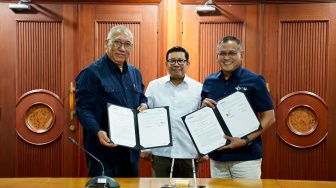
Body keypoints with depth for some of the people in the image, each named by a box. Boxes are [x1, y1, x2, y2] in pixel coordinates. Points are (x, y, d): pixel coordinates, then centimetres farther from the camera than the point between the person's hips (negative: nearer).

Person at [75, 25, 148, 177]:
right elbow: (83, 108, -16)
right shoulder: (92, 72, -10)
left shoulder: (135, 73, 13)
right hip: (104, 149, -7)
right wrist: (98, 132, -33)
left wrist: (144, 105, -2)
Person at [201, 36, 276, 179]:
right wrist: (203, 107, -8)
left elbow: (269, 117, -7)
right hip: (216, 156, 4)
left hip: (246, 156, -4)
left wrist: (246, 141, -18)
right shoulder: (209, 81, 6)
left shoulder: (254, 80, -6)